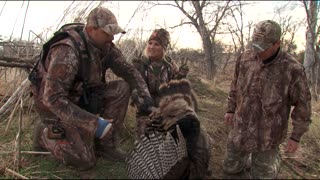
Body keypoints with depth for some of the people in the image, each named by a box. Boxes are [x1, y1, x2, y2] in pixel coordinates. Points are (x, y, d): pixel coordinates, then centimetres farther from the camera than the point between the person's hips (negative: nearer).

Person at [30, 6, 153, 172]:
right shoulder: (67, 52, -31)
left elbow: (128, 70, 2)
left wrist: (144, 93, -17)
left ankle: (105, 143, -4)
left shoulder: (106, 48, -8)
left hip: (83, 97, 7)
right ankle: (45, 134, 10)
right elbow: (53, 98, -36)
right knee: (85, 161, -14)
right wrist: (94, 123, -39)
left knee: (122, 88, -13)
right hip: (55, 106, -7)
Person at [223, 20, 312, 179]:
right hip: (241, 127, 4)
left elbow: (302, 103, -9)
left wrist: (296, 136, -6)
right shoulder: (245, 58, -7)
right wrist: (230, 109, 11)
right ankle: (246, 158, 50)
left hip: (268, 134, -4)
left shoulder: (292, 69, -18)